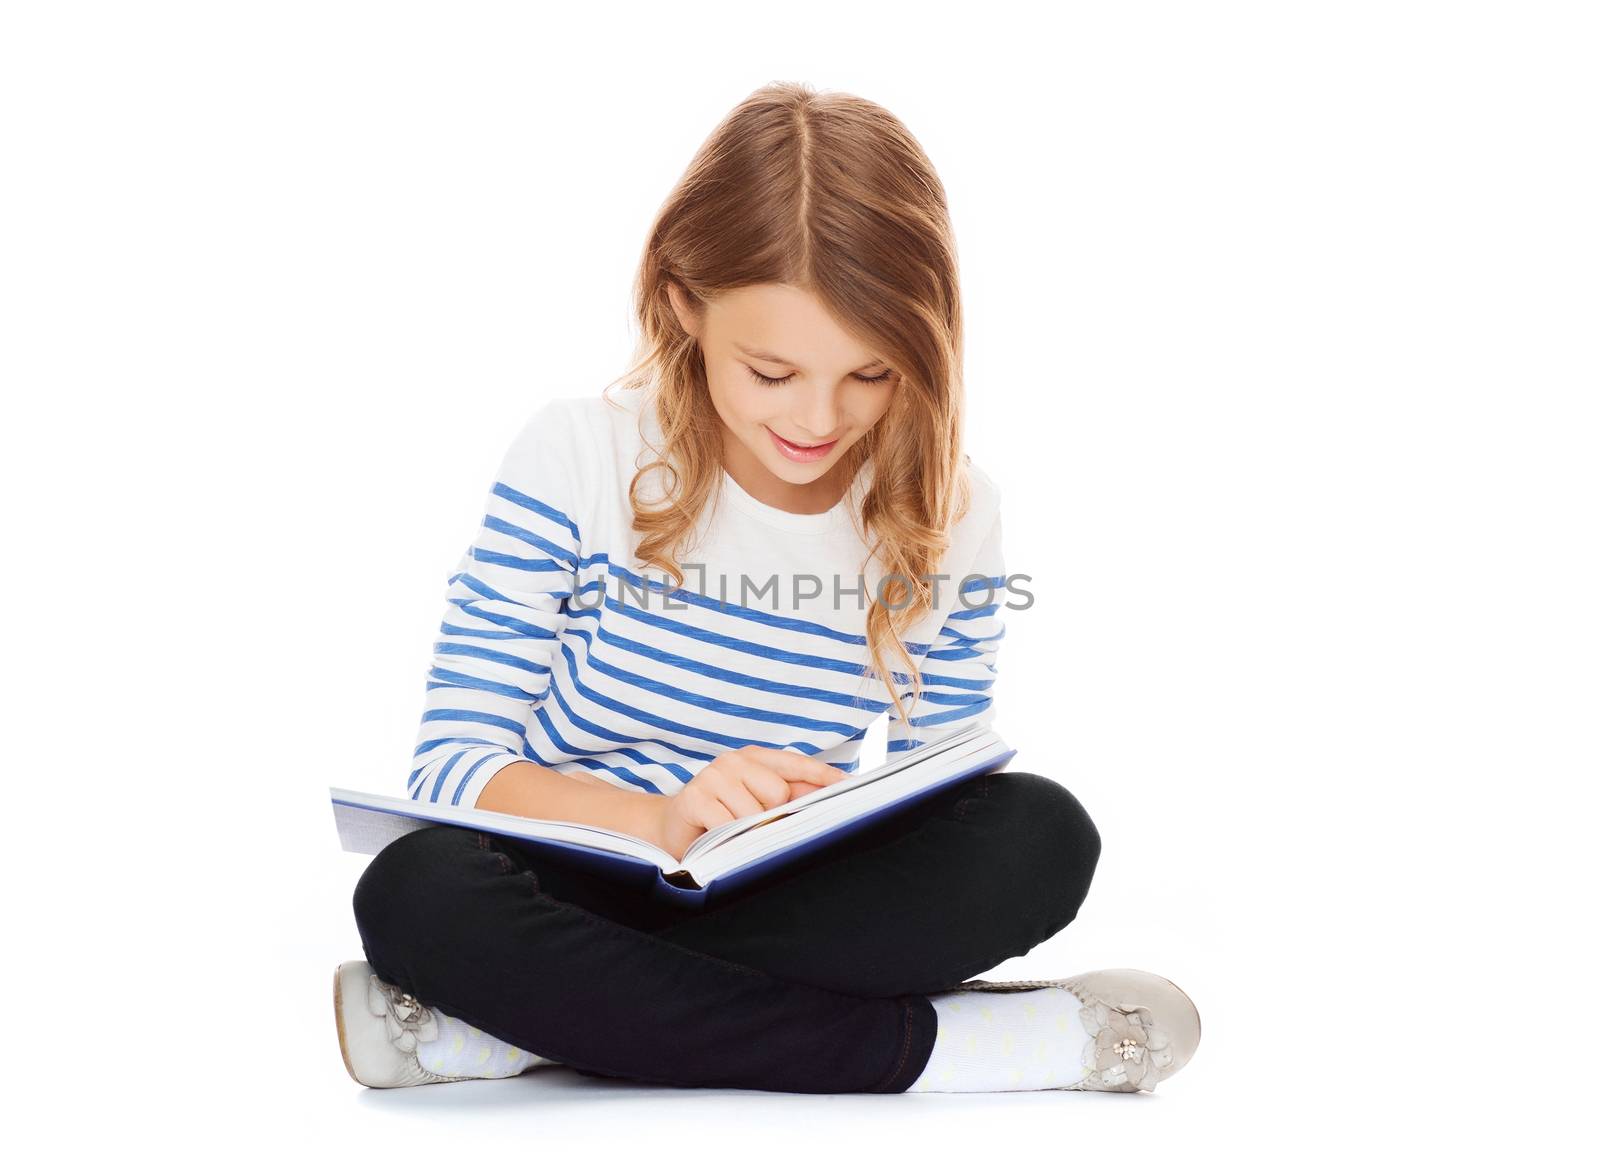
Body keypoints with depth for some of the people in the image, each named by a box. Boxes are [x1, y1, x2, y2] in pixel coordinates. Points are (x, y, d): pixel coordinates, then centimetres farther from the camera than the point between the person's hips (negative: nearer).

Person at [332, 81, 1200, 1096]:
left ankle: (533, 1019, -26)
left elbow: (938, 805, 5)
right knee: (419, 890, -35)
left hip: (789, 910, 3)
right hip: (580, 884, -2)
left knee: (1041, 837, -25)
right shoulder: (580, 458, -10)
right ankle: (916, 1044, -29)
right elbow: (451, 763, -13)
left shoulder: (950, 518, -2)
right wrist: (662, 819, -32)